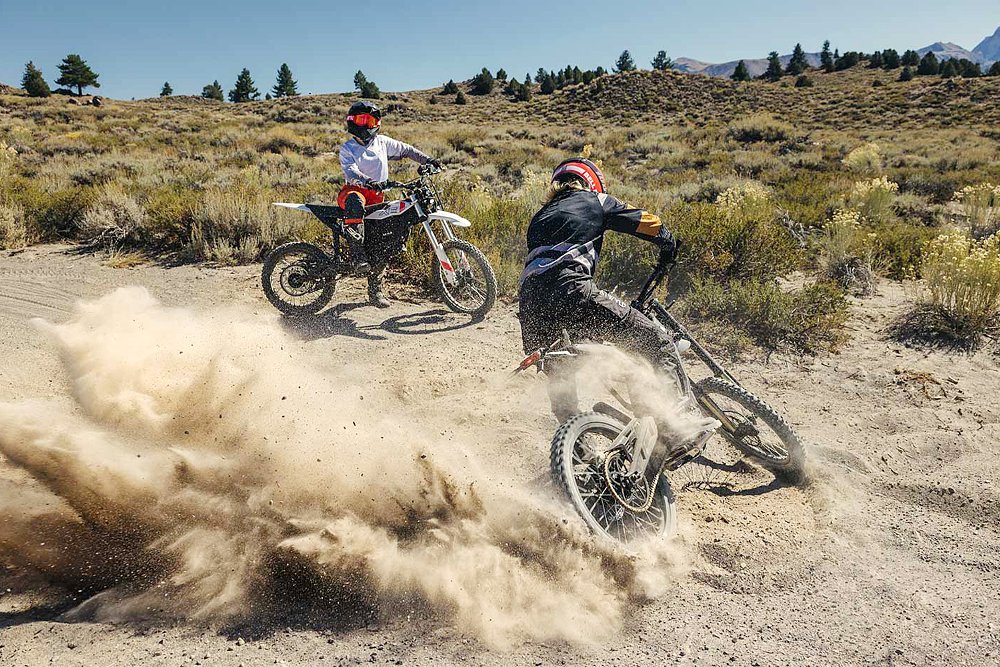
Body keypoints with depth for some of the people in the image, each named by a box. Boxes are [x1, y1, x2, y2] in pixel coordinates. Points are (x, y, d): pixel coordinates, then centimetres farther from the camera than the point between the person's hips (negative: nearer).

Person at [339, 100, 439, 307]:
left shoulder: (382, 142, 12)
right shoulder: (347, 149, 0)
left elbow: (405, 150, 23)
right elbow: (350, 172, -18)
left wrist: (426, 160, 9)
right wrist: (367, 182, -38)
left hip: (377, 197, 5)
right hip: (353, 190, -4)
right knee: (356, 202, -43)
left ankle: (376, 290, 11)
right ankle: (357, 256, -49)